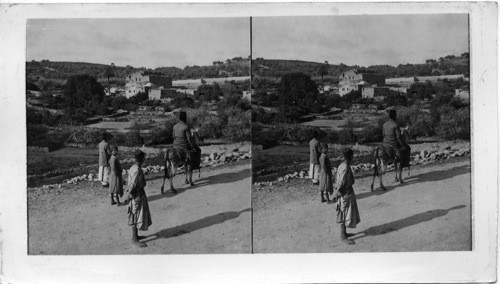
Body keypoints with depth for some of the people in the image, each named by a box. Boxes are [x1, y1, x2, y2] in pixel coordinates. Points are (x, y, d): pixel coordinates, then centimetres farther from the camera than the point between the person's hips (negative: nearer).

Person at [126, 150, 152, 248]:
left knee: (136, 217, 19)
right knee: (136, 218, -3)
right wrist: (130, 195, -13)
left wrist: (129, 194, 14)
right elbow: (133, 185, -24)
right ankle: (134, 240, 4)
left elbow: (129, 182, 11)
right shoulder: (137, 170, -24)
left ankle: (135, 235, 31)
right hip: (137, 196, -10)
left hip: (139, 195, 10)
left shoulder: (133, 168, 6)